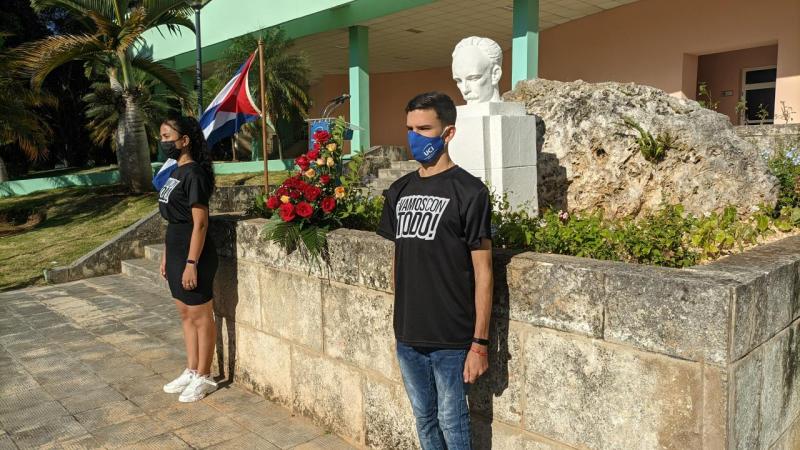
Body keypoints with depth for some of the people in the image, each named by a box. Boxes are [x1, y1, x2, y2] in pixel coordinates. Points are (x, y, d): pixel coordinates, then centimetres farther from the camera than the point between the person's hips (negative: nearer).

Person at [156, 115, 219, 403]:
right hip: (176, 250, 9)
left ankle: (204, 377, 17)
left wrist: (192, 263, -21)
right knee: (185, 313, 17)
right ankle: (191, 371, 30)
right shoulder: (177, 172, 12)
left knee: (200, 316, 3)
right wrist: (167, 255, 17)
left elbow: (200, 223, -19)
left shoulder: (194, 173, -16)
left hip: (193, 253, -9)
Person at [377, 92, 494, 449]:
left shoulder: (469, 191, -12)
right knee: (424, 419, 20)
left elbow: (482, 272, -11)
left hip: (451, 339, -6)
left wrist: (480, 343, -12)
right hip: (407, 337, 6)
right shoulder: (399, 191, 6)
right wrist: (401, 320, 15)